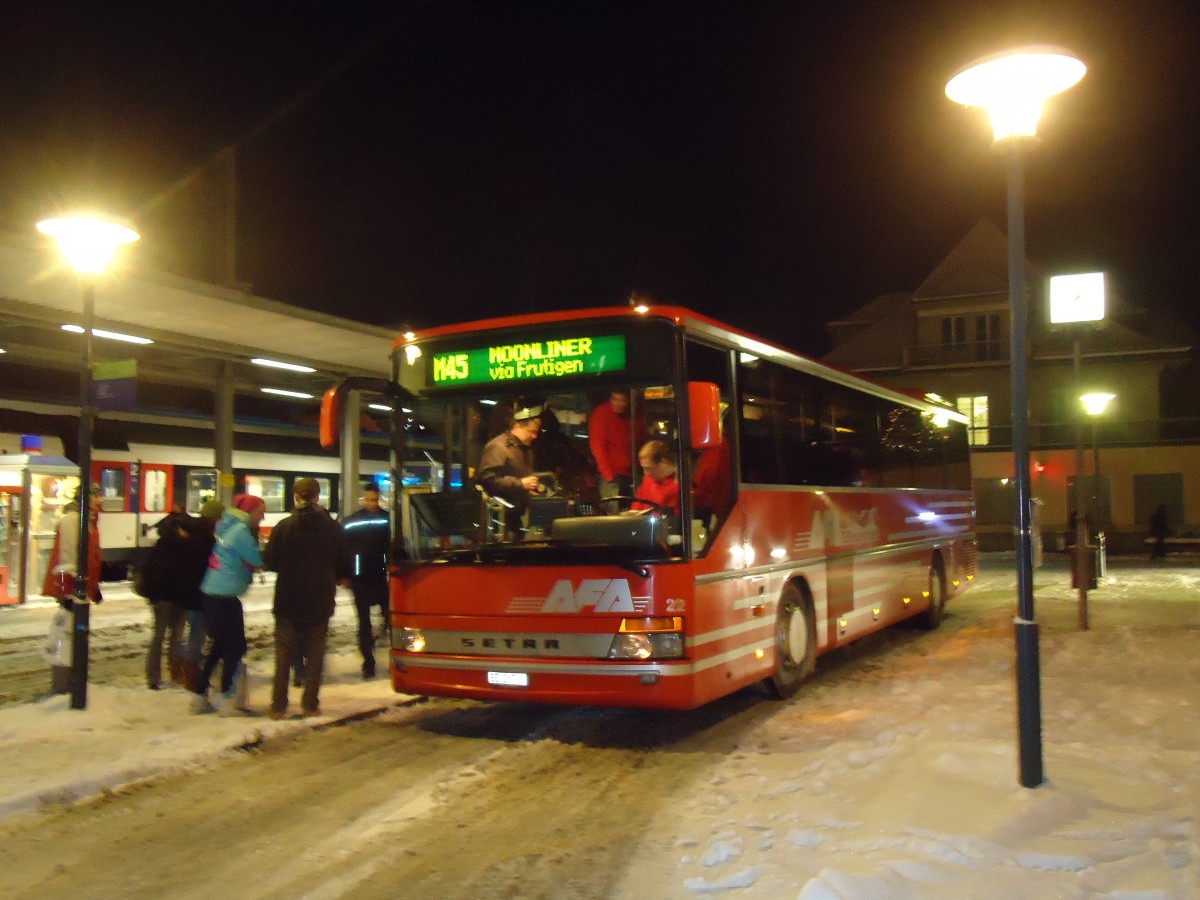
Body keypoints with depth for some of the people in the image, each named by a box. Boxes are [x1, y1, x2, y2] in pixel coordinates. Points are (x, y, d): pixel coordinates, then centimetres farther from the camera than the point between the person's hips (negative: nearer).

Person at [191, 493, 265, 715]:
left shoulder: (227, 526, 15)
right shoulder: (241, 530, -14)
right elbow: (257, 559, -15)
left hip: (212, 594, 9)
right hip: (225, 597, -9)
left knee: (220, 646, 16)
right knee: (235, 648, -1)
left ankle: (200, 697, 21)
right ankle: (227, 700, 3)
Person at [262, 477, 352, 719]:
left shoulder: (284, 527, -9)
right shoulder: (333, 528, -2)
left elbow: (269, 561, -7)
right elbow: (345, 567, 2)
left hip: (288, 601, -1)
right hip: (320, 602, 1)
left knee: (284, 653, 7)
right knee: (315, 654, 11)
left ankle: (278, 706, 7)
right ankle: (311, 704, 10)